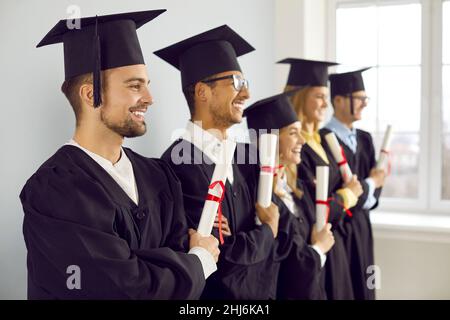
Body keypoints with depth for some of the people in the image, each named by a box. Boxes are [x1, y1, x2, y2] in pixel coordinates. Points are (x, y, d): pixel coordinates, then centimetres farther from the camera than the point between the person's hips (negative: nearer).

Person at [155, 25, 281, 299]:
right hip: (214, 292, -7)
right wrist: (269, 230, -7)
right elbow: (219, 255, -24)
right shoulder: (181, 163, -22)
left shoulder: (243, 155, 2)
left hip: (257, 291, 7)